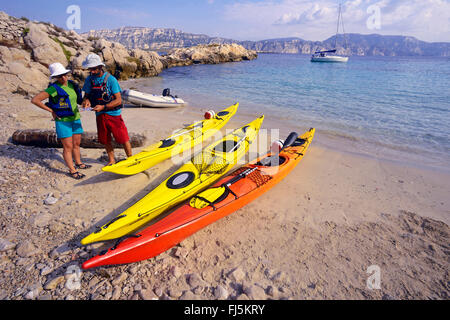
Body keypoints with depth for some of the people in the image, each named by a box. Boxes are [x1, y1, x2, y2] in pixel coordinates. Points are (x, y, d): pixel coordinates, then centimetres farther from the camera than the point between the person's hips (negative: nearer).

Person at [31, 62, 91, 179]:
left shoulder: (71, 84, 4)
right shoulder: (53, 88, -14)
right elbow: (34, 100, -14)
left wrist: (76, 109, 12)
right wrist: (51, 111, -12)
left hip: (75, 118, 6)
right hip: (63, 121, -6)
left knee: (76, 144, 17)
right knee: (68, 147, -2)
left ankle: (78, 163, 33)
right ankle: (72, 170, 6)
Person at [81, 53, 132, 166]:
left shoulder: (110, 79, -13)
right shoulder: (89, 80, 2)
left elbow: (118, 100, -16)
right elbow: (86, 95, 13)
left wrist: (103, 107, -25)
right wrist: (86, 100, -12)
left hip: (113, 114, -5)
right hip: (100, 115, 5)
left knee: (123, 138, 0)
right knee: (105, 140, 15)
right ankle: (111, 160, 33)